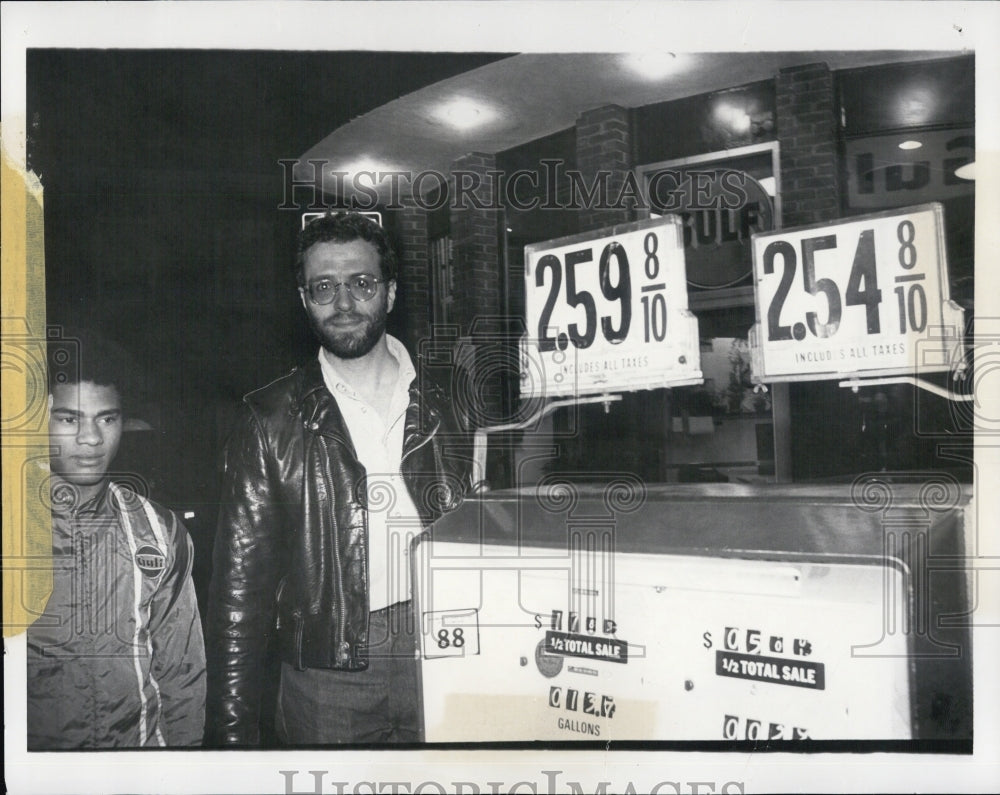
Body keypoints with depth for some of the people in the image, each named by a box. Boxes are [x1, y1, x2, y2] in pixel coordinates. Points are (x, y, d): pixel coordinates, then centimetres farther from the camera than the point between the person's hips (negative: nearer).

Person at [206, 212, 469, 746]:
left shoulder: (445, 406, 4)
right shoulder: (271, 421, -1)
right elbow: (240, 587, -3)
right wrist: (231, 730, -7)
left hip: (442, 658, 2)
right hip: (326, 681, -1)